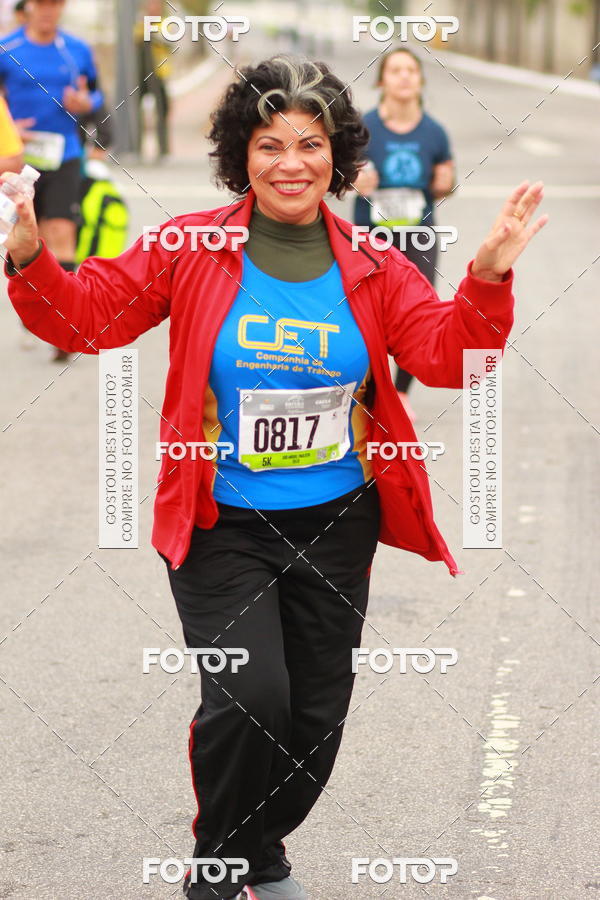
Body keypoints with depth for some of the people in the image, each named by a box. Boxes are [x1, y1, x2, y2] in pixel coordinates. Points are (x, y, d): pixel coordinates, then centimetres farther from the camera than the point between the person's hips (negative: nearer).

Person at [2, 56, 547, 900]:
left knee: (317, 717, 11)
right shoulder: (192, 247, -6)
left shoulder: (373, 269, 0)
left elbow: (448, 356, -6)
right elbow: (86, 315, -6)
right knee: (249, 699, -19)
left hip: (335, 528, 3)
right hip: (221, 527, -3)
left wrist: (489, 277, -22)